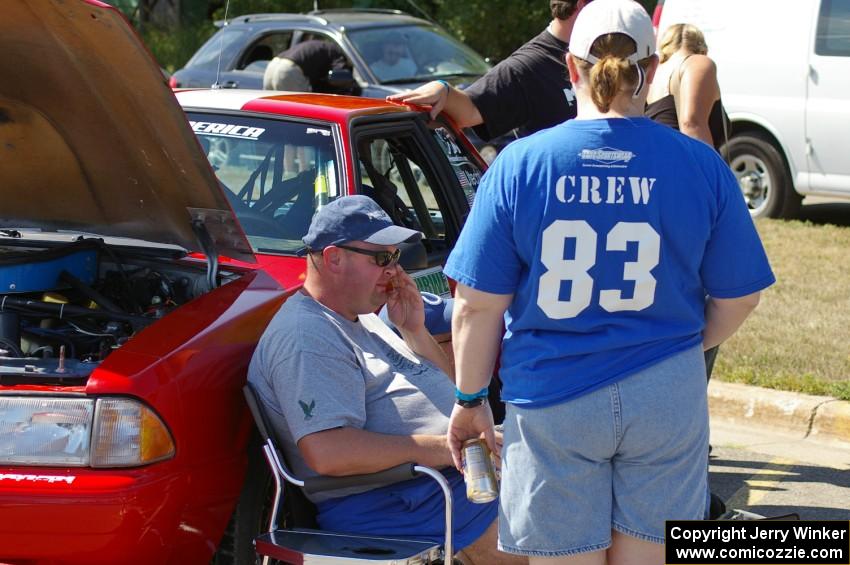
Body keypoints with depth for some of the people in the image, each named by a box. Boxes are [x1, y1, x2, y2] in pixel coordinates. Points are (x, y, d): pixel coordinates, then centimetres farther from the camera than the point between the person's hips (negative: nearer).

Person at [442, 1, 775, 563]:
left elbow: (478, 305, -6)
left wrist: (470, 400, 7)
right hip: (668, 399, 1)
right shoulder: (701, 165, -5)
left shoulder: (520, 164, -8)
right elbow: (737, 298, 2)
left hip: (553, 401, -1)